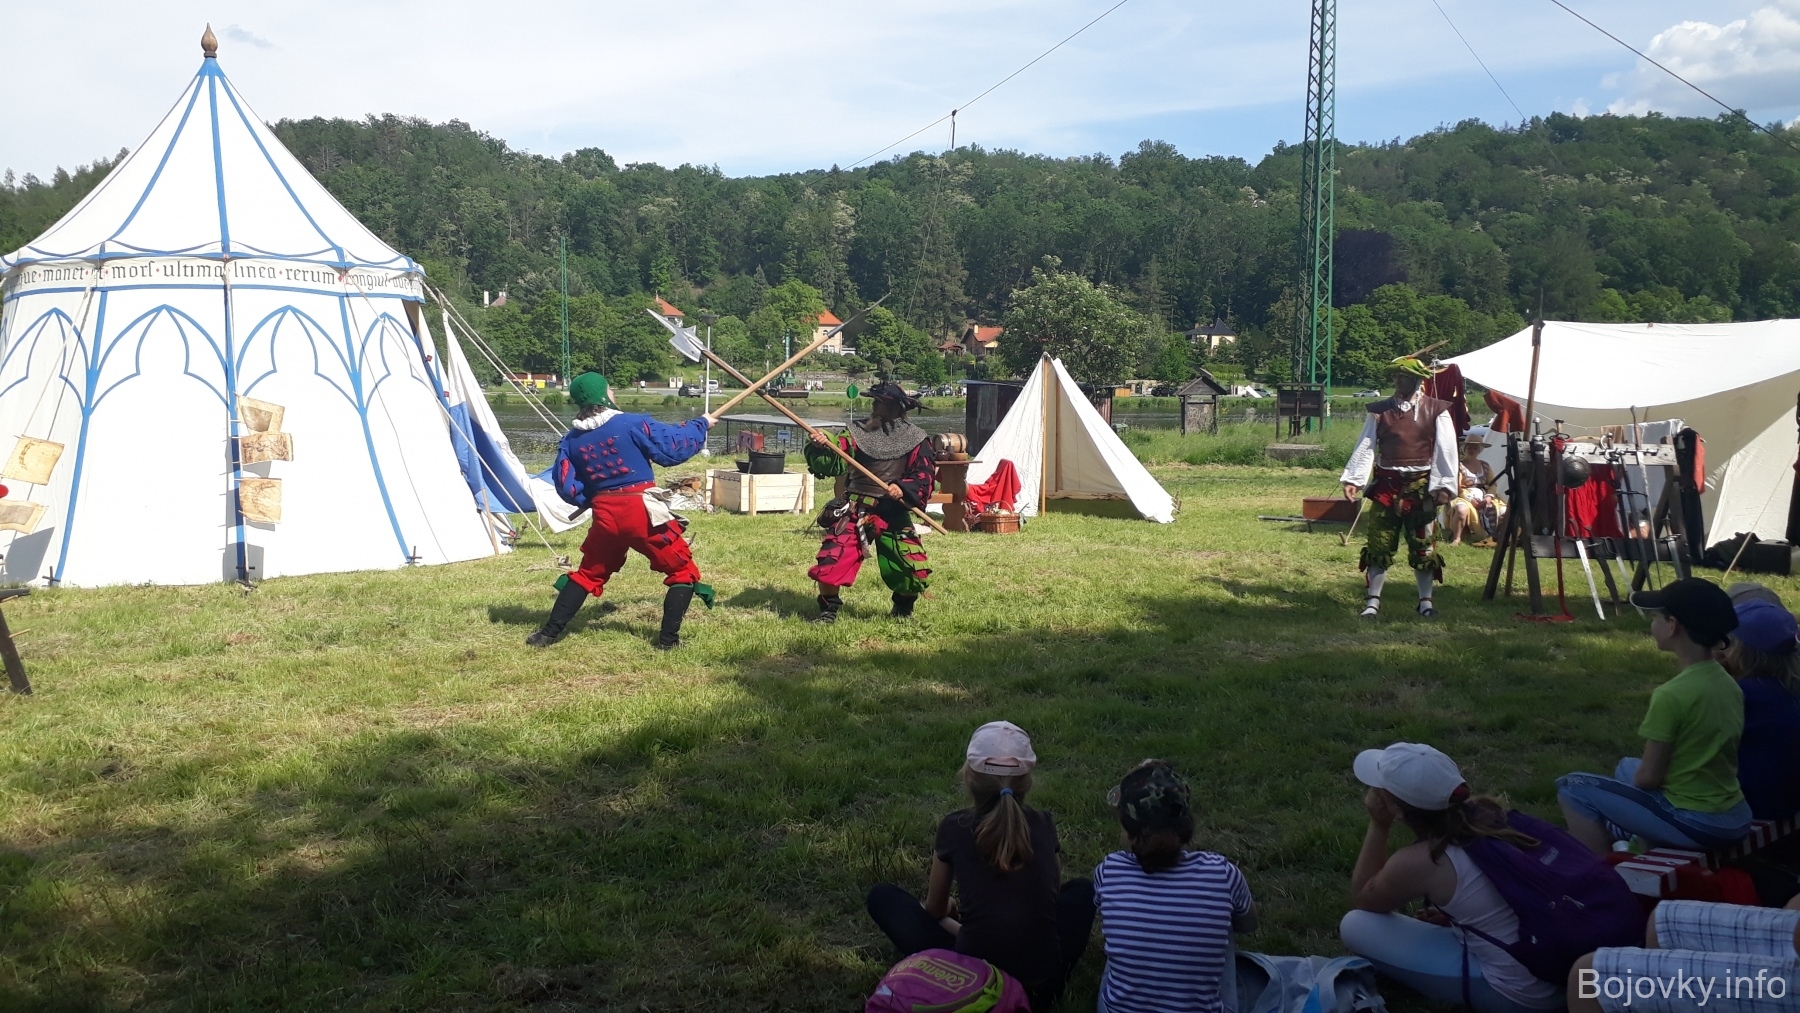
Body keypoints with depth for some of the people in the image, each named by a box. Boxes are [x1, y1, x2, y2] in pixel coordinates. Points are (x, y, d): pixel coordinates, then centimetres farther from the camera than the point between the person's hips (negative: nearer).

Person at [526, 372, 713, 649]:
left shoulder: (571, 440, 5)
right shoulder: (632, 424, -10)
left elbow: (566, 486, 3)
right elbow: (674, 447, -6)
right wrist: (700, 425, 10)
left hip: (605, 515, 5)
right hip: (642, 511, -5)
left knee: (589, 573, 25)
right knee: (682, 571, 9)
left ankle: (549, 632, 24)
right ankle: (668, 637, 3)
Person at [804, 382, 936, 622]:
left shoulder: (915, 440, 2)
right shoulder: (857, 433, 4)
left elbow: (925, 476, -4)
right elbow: (833, 463, -5)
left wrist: (903, 489, -22)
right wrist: (821, 447, -26)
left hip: (893, 514, 0)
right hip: (853, 512, 0)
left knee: (913, 568, -2)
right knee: (833, 559, -13)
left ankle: (903, 608, 27)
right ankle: (828, 609, 7)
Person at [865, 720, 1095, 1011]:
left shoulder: (954, 828, -2)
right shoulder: (1043, 825, 3)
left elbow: (935, 909, 15)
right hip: (1042, 984, 2)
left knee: (881, 897, 16)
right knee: (1083, 889, 29)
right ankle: (1043, 976, 12)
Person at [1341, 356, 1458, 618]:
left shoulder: (1436, 410, 1)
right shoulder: (1379, 411, 6)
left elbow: (1445, 451, -3)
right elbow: (1365, 447, 2)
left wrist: (1443, 486, -12)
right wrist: (1353, 479, -9)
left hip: (1420, 486, -1)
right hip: (1386, 485, 1)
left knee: (1423, 547, 6)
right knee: (1379, 545, 2)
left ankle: (1425, 601, 17)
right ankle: (1373, 600, 8)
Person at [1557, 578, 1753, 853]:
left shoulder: (1671, 694, -21)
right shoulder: (1730, 686, 3)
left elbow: (1649, 777, -14)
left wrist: (1635, 773, 7)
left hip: (1692, 823, -8)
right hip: (1735, 819, 8)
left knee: (1573, 788, 2)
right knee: (1628, 767, 29)